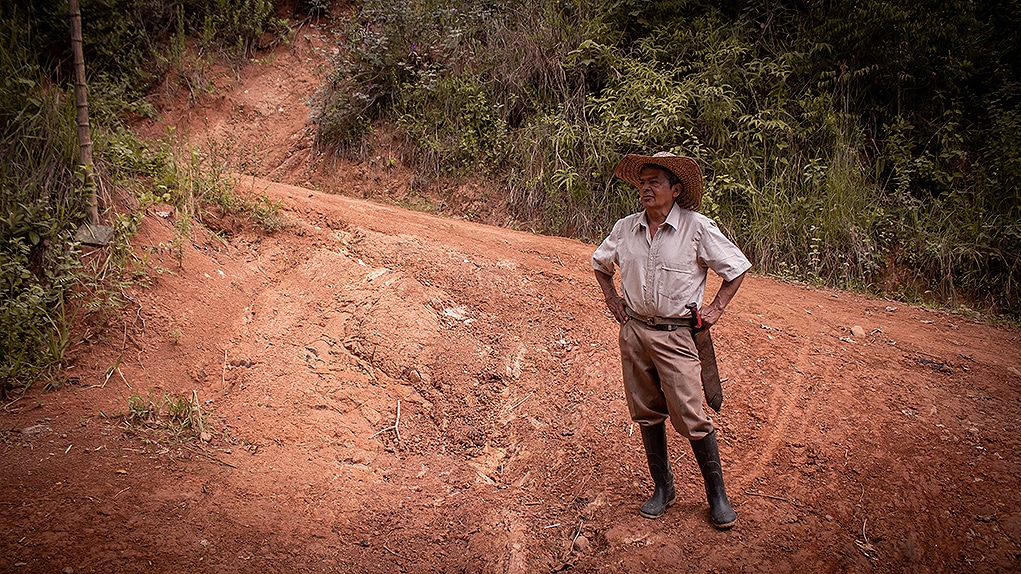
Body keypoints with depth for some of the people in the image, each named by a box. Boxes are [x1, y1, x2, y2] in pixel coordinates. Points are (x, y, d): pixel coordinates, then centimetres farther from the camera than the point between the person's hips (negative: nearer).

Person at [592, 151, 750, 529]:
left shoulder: (697, 227, -8)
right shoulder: (625, 228, 3)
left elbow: (737, 267, 2)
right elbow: (600, 263, 23)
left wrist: (716, 308, -2)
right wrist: (612, 299, 11)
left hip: (675, 335, -4)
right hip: (634, 331, 4)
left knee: (691, 418, -6)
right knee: (647, 413, 11)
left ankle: (717, 495, 12)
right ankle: (663, 488, 26)